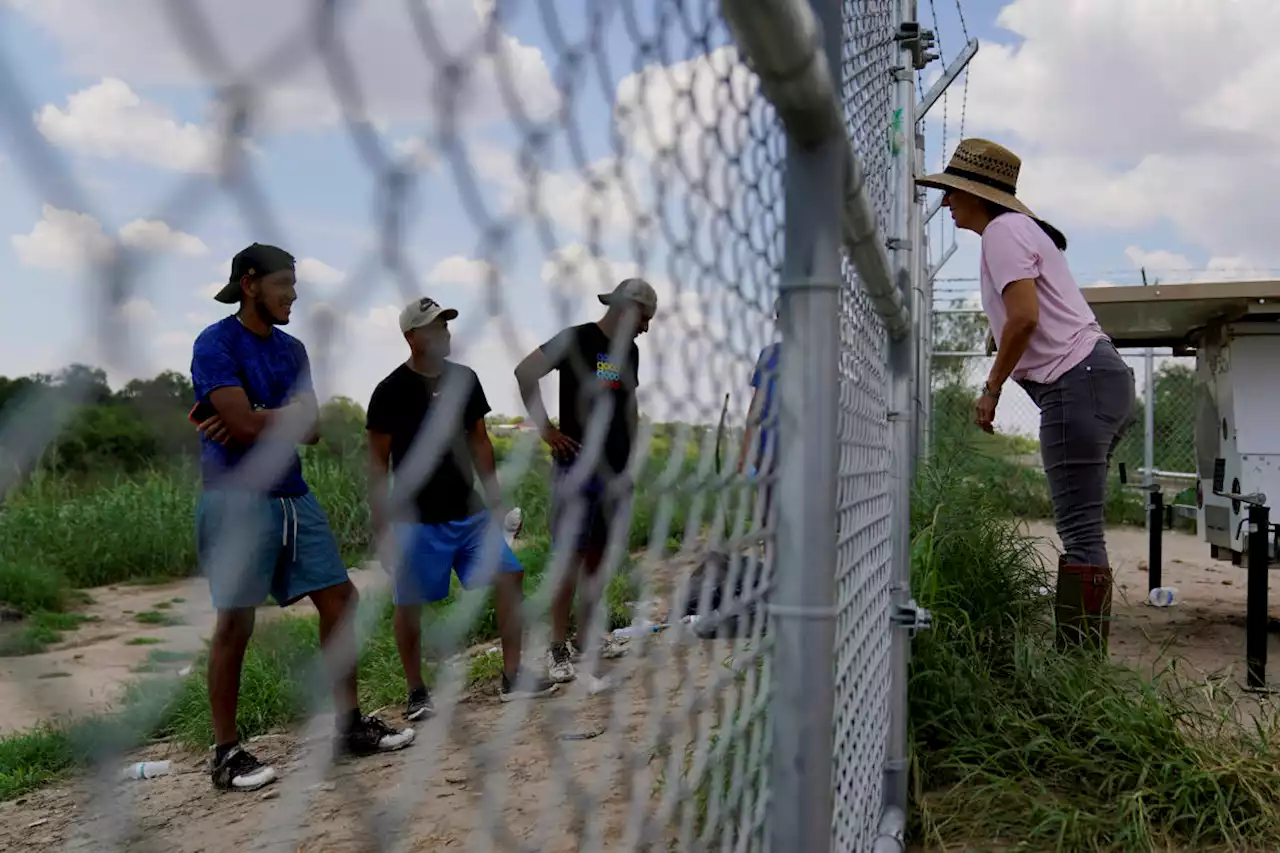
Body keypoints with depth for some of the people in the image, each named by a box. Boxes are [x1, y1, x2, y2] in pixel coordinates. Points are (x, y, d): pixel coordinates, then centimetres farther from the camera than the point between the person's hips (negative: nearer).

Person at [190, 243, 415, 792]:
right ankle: (226, 752, 9)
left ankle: (350, 726, 17)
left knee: (339, 599, 6)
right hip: (238, 499, -7)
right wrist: (287, 418, -2)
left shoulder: (291, 349, 14)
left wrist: (259, 421, -11)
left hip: (293, 496, 7)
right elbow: (244, 422, -20)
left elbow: (310, 429, 4)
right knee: (235, 622, -4)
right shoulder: (216, 344, -8)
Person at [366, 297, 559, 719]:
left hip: (470, 512, 5)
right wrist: (381, 522, -9)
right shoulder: (391, 391, -9)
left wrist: (493, 495, 11)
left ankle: (512, 677, 7)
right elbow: (378, 462, -6)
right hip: (417, 520, -5)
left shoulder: (464, 379, 6)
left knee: (509, 576, -3)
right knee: (409, 604, 3)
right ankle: (417, 693, 19)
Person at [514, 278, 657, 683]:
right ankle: (558, 647, 0)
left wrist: (632, 458, 17)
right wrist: (545, 428, -16)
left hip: (615, 470, 7)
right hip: (578, 466, -7)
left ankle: (586, 635, 22)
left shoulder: (629, 351, 13)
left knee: (598, 554, 11)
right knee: (571, 556, -6)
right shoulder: (577, 339, -9)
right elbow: (525, 371, -17)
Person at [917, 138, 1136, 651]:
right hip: (1100, 377, 11)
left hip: (1077, 380, -11)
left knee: (1080, 533, -11)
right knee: (1080, 530, 10)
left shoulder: (1002, 231, -5)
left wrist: (991, 388, -9)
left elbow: (1024, 316, -18)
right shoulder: (1022, 229, 26)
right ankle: (1082, 656, 13)